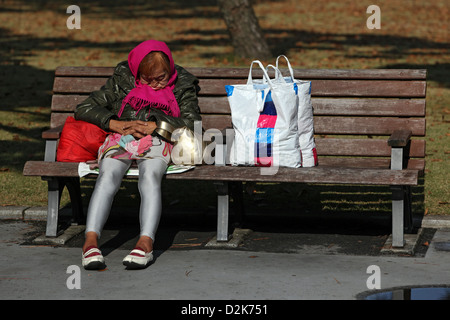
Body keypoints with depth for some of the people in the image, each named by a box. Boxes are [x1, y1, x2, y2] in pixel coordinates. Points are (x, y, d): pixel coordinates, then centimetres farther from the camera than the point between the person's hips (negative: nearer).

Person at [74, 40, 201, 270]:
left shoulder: (181, 86, 16)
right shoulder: (123, 81, 17)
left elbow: (192, 121, 1)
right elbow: (83, 109, 13)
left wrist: (153, 126, -10)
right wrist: (115, 124, -4)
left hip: (156, 143, -1)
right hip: (120, 139, 1)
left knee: (150, 177, -37)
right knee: (108, 176, -34)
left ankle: (146, 242, -55)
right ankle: (91, 240, -49)